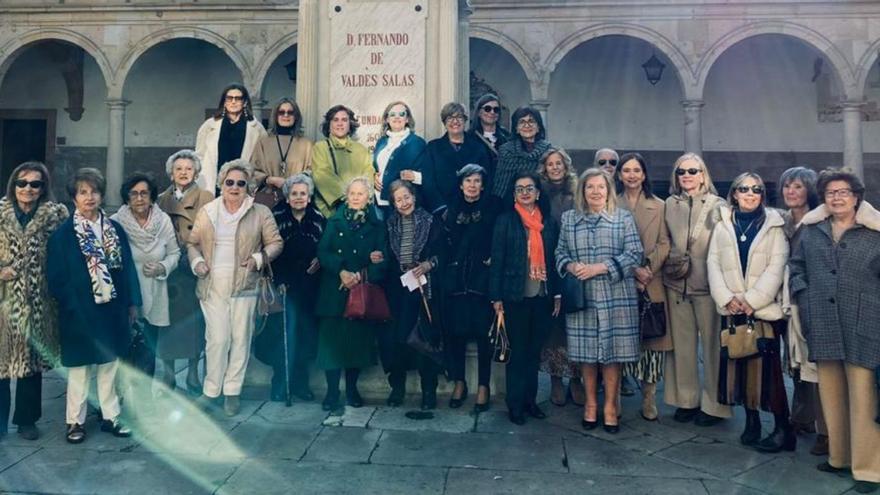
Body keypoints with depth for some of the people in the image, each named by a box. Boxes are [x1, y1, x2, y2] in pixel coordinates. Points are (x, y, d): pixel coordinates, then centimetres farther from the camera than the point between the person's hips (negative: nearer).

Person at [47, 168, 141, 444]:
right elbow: (55, 278, -5)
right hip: (80, 314, -3)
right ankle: (75, 421, 21)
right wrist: (70, 304, -10)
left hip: (111, 310, 4)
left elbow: (127, 267, 6)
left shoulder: (115, 229, 5)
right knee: (79, 369, 7)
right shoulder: (63, 234, -6)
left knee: (109, 366, 13)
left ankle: (110, 416, 25)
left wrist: (132, 302, 4)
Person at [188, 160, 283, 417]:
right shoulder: (206, 212, 11)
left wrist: (259, 258, -12)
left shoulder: (260, 212, 5)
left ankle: (232, 391, 16)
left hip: (244, 285, -1)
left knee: (240, 338, 3)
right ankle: (211, 390, 14)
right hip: (212, 285, 1)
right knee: (217, 338, -2)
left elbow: (275, 242, 4)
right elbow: (193, 242, 16)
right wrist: (196, 261, -2)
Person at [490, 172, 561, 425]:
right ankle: (515, 405, 12)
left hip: (543, 295, 3)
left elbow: (555, 259, 10)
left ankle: (530, 400, 22)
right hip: (516, 296, -3)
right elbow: (497, 259, -4)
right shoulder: (505, 220, -1)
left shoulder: (549, 222, 8)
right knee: (517, 352, 3)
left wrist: (557, 293, 6)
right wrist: (496, 297, -8)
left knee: (535, 351, 11)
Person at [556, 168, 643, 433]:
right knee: (586, 351, 6)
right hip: (581, 295, 2)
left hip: (616, 296, -1)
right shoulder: (569, 218, 10)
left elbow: (634, 254, -4)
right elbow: (560, 252, 12)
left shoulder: (624, 217, 3)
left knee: (613, 350, 2)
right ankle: (590, 404, 21)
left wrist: (601, 267, -14)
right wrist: (570, 266, -11)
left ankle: (610, 406, 16)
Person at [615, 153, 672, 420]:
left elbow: (664, 244, 4)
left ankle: (649, 398, 10)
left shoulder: (658, 206, 10)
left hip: (652, 284, 1)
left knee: (652, 338, -1)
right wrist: (632, 270, -11)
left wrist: (647, 268, -11)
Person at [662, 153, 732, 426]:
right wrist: (671, 263, 4)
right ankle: (686, 400, 21)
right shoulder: (670, 204, 8)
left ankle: (714, 404, 14)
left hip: (707, 284, -3)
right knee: (681, 343, 9)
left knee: (712, 342, 1)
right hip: (676, 284, 3)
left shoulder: (717, 205, -1)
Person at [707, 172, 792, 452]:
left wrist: (752, 300, -14)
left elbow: (776, 267, -6)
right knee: (738, 364, 4)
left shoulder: (774, 226, 1)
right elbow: (713, 263, 4)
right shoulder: (722, 225, 9)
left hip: (764, 308, -3)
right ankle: (752, 422, 17)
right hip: (732, 308, 3)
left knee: (767, 366, -7)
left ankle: (783, 429, 2)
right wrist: (726, 298, -9)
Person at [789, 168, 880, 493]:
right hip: (823, 324, 4)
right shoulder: (810, 229, 12)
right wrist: (802, 295, 6)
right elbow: (796, 266, 19)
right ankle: (839, 456, 24)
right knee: (830, 393, 11)